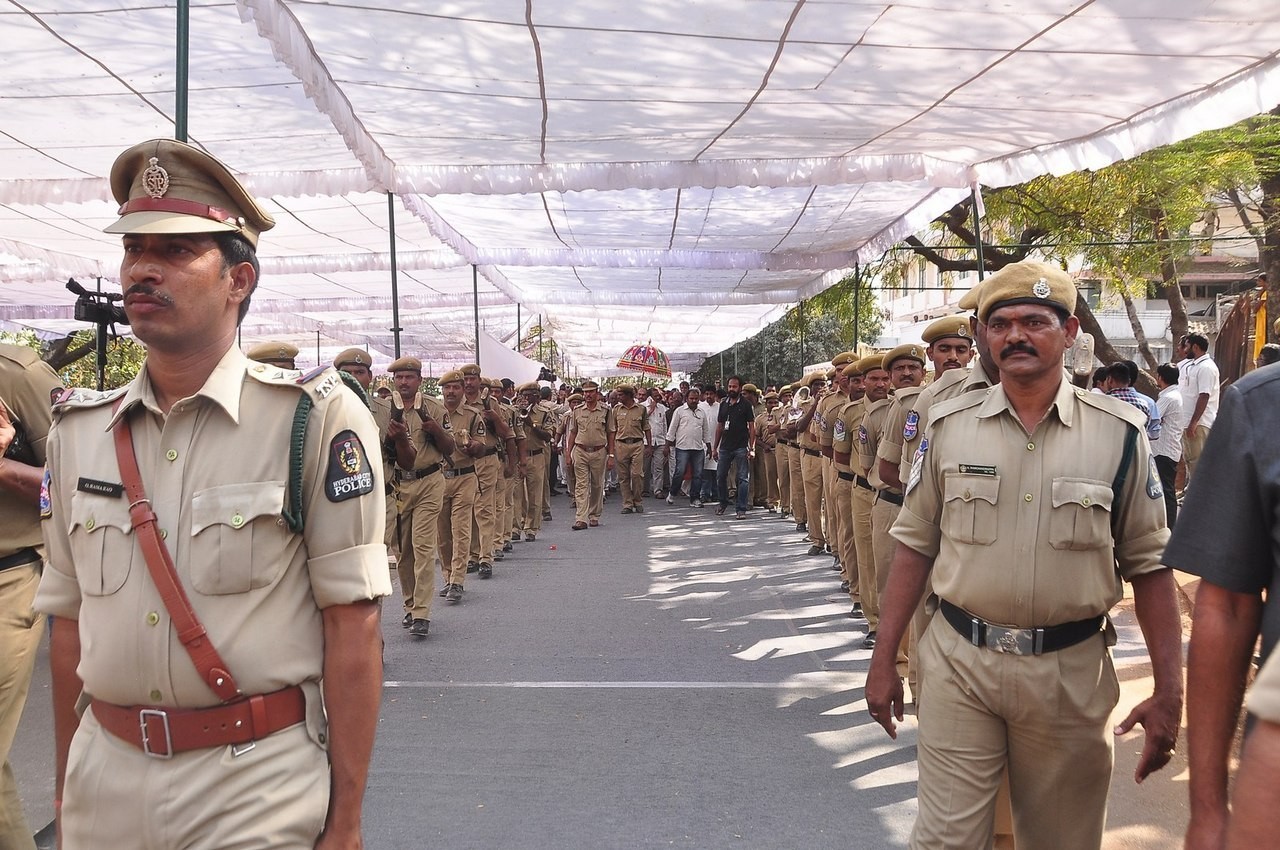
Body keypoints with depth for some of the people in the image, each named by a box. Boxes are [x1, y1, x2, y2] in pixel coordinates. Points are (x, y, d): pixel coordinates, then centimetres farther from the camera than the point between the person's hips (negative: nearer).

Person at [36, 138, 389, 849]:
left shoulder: (317, 418, -13)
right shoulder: (77, 431, 3)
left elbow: (353, 626, -13)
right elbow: (69, 620, 10)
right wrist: (66, 789, 12)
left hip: (258, 782, -5)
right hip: (104, 773, 5)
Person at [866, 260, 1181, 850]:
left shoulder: (1119, 433, -3)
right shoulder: (949, 426, 0)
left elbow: (1148, 565, 1)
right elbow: (914, 547, 5)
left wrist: (1168, 693, -3)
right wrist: (883, 661, 4)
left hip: (1071, 673, 0)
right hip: (960, 664, 0)